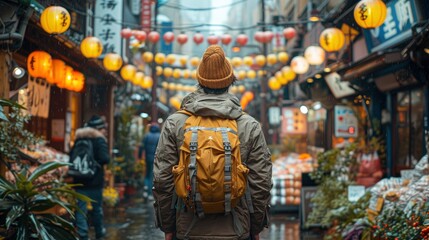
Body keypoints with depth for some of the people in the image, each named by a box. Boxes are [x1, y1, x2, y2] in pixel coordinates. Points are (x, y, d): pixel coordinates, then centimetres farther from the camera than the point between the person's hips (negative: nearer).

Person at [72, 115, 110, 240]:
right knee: (97, 207, 15)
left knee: (80, 208, 1)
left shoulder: (79, 139, 7)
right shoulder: (99, 140, -10)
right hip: (95, 180, -3)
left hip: (80, 180, 3)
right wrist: (108, 157, -4)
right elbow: (104, 159, -24)